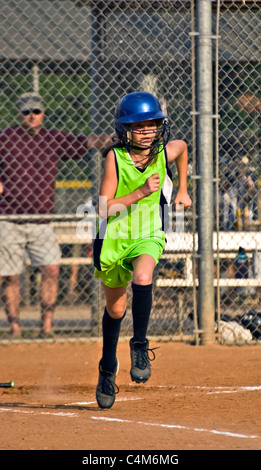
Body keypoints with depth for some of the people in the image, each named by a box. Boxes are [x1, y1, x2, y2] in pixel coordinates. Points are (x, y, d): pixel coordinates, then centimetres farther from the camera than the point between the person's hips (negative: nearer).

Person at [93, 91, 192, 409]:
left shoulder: (164, 154, -7)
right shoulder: (115, 158, -16)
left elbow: (182, 147, 19)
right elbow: (104, 208, -20)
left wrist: (182, 189, 22)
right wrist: (141, 192, -29)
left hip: (148, 236, 0)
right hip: (114, 238, 0)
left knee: (142, 279, -33)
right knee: (115, 309, 12)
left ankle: (140, 345, -15)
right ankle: (108, 370, 34)